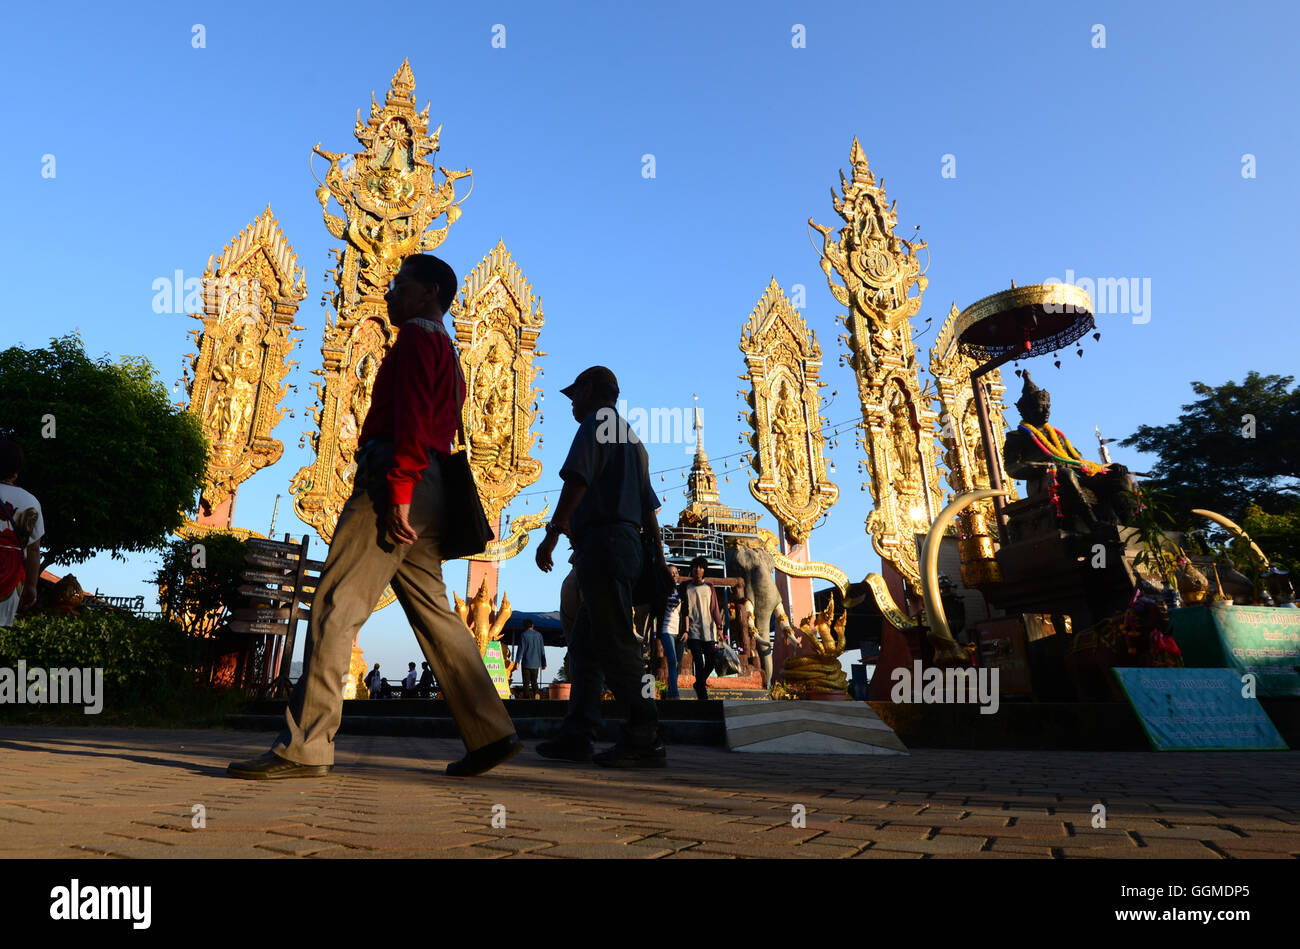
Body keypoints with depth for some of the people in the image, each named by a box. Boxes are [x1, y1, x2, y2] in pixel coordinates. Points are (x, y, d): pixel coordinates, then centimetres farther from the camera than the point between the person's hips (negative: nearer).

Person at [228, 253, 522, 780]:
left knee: (334, 608, -8)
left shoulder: (417, 338, 0)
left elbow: (412, 419, -15)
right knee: (432, 612, 8)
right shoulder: (446, 352, 29)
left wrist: (398, 492, -22)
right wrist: (406, 496, 20)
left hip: (395, 479, -10)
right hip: (424, 492, 10)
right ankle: (490, 733, 9)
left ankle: (304, 747, -6)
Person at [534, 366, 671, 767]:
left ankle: (645, 741, -8)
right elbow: (648, 505, 23)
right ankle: (577, 735, 12)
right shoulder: (631, 437, 26)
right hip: (629, 542, 10)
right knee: (584, 646, 11)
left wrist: (553, 532, -20)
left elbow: (577, 481, -17)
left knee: (615, 645, -9)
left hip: (602, 541, -10)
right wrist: (659, 557, 22)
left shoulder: (596, 425, -1)